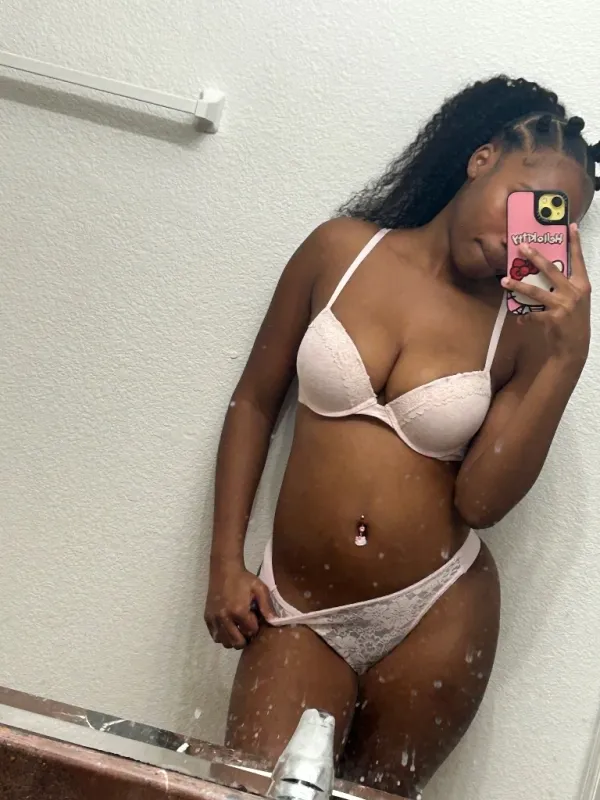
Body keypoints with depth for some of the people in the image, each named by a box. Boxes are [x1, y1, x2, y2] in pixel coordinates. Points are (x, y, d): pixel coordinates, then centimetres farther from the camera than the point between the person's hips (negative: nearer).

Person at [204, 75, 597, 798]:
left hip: (434, 616, 0)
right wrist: (225, 563, 1)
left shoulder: (521, 326, -4)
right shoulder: (342, 249, -2)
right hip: (299, 607, 0)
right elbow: (254, 402, 4)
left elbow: (479, 500, -13)